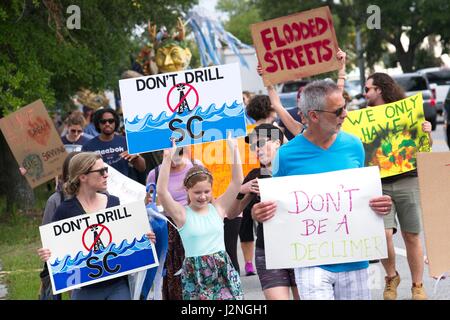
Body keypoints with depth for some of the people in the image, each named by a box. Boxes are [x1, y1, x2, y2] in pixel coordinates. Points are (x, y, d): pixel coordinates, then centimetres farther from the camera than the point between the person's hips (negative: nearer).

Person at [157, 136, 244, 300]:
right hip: (196, 274, -2)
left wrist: (234, 150, -9)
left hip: (223, 270, 2)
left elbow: (237, 181, -1)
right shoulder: (182, 213, -3)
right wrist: (167, 158, -23)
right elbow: (161, 191, -17)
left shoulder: (217, 207, 5)